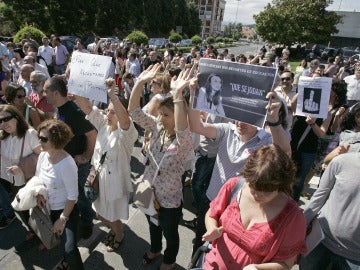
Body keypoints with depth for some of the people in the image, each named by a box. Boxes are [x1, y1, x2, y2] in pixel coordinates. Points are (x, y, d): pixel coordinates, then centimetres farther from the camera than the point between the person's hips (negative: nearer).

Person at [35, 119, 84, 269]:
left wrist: (63, 219, -17)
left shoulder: (67, 164, -29)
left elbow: (72, 196, -23)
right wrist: (38, 194, -9)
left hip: (66, 210, -7)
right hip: (48, 208, 7)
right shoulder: (43, 155, -7)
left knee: (69, 249, -15)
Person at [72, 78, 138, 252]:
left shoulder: (126, 133, -24)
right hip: (99, 178, 7)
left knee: (113, 216, 16)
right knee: (100, 214, 26)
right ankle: (114, 230, 57)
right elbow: (87, 107, -10)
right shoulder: (103, 124, -5)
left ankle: (119, 237, 48)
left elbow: (125, 119, -47)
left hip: (115, 182, -7)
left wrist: (112, 94, -55)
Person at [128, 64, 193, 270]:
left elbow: (181, 129, -53)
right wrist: (140, 82, -31)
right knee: (153, 225, 33)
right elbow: (135, 111, -18)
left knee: (170, 233, 23)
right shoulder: (157, 129, -11)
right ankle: (155, 249, 63)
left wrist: (178, 95, -59)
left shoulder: (184, 142, -28)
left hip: (169, 200, -5)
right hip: (150, 194, 6)